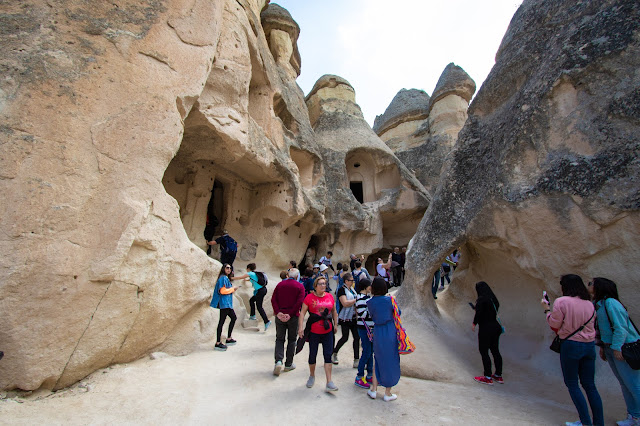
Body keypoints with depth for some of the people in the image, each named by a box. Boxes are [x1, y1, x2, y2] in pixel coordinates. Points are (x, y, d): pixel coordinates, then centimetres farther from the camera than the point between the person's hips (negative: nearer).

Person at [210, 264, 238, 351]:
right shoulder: (223, 278, -14)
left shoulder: (226, 278, 17)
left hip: (227, 303, 11)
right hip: (224, 302, -11)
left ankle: (228, 339, 23)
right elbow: (222, 291, -21)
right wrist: (232, 289, -11)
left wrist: (231, 289, 10)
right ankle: (218, 344, 0)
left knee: (233, 318, 16)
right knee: (222, 321, -6)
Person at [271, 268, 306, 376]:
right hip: (293, 317, -2)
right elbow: (299, 302, -15)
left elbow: (273, 299, -3)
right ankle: (288, 364, 19)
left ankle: (278, 361, -7)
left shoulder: (280, 284, 5)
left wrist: (278, 312, -9)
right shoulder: (300, 286, -3)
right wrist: (290, 314, -14)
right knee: (291, 339, 13)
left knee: (279, 339, 12)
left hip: (280, 317, 2)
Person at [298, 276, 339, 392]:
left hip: (328, 331, 2)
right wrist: (301, 327, -13)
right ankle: (312, 376, 37)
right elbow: (302, 313, -6)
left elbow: (334, 311, 15)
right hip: (314, 331, -2)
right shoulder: (309, 297, -7)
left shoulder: (330, 296, 3)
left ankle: (329, 382, 11)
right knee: (312, 354, 12)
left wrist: (335, 324, 16)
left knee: (328, 355, 2)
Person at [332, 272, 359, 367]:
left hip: (353, 317, 7)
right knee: (345, 337, 1)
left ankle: (356, 360, 10)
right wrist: (356, 300, -20)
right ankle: (334, 353, 26)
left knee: (357, 337, 3)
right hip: (345, 318, -7)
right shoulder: (342, 290, -14)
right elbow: (345, 303, -25)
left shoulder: (352, 289, 12)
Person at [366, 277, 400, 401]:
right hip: (390, 332, -2)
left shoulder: (369, 302, -7)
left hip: (377, 332, 3)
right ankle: (387, 393, 23)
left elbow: (372, 316, 4)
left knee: (378, 360, 21)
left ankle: (374, 390, 25)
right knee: (391, 361, 12)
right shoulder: (389, 300, -14)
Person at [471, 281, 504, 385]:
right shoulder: (493, 299, 7)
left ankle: (488, 377, 6)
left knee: (483, 351, 1)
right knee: (495, 350, 17)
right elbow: (495, 311, 15)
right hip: (495, 326, 8)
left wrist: (474, 323, -7)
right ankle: (498, 375, 27)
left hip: (485, 327, -8)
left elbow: (478, 313, -22)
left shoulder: (481, 299, -16)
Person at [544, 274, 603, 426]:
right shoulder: (589, 304, 4)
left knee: (572, 384, 7)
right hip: (590, 345, 6)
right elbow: (592, 325, 14)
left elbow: (555, 324, -8)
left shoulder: (561, 301, -14)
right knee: (589, 385, 15)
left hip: (571, 345, -6)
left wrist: (547, 310, 5)